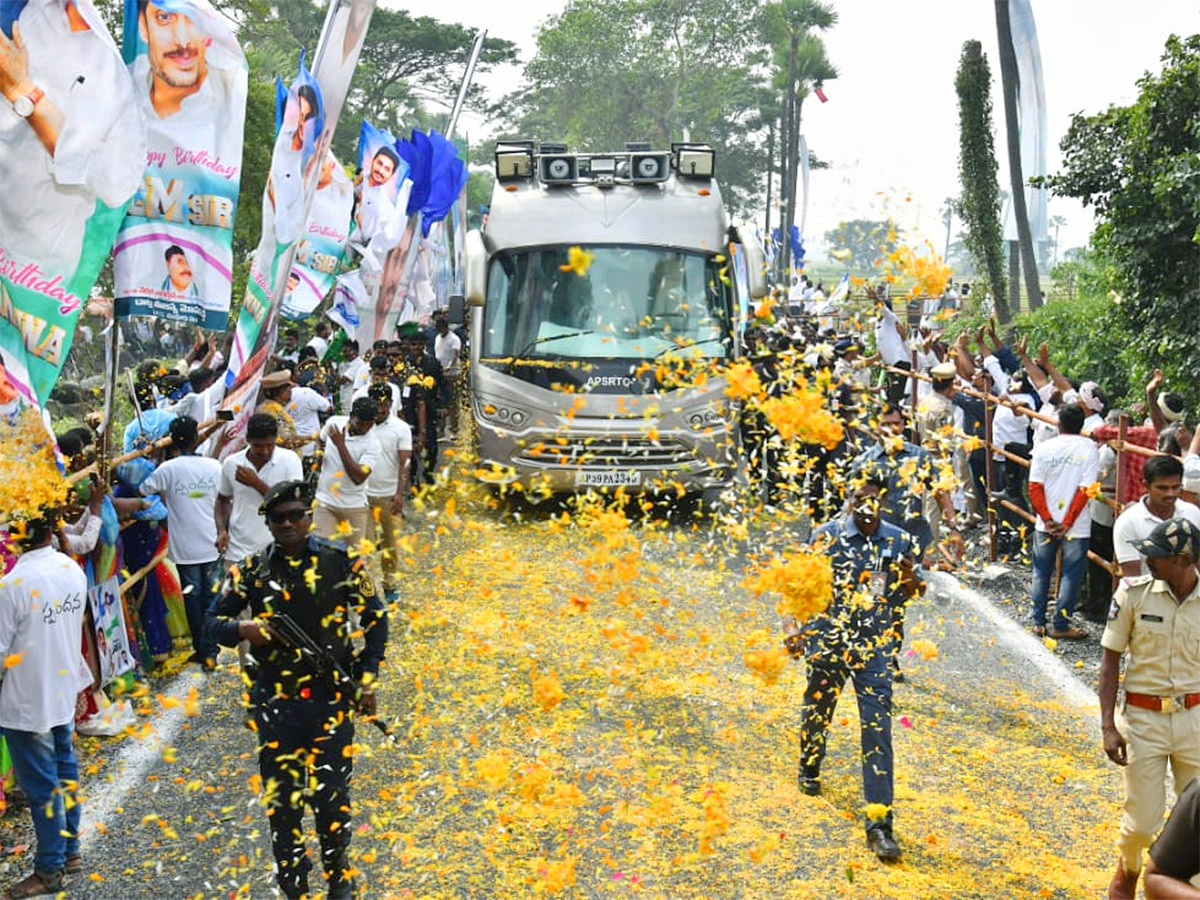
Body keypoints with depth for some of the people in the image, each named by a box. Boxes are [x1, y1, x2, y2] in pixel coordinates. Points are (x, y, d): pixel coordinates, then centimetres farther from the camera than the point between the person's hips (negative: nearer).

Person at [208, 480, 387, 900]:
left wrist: (367, 678, 1)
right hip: (275, 703, 1)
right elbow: (215, 622, 5)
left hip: (331, 698, -1)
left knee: (332, 795, 0)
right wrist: (243, 629, -18)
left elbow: (375, 618, 7)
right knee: (281, 800, 6)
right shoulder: (252, 570, 0)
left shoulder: (342, 561, -2)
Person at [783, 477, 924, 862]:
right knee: (817, 711, 19)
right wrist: (792, 628, -17)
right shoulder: (828, 535, -6)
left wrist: (910, 579, -13)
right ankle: (810, 769, 53)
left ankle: (880, 824, -8)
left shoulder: (897, 540, 0)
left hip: (876, 646, 0)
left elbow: (906, 596, 10)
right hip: (828, 641, 0)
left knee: (877, 729, -8)